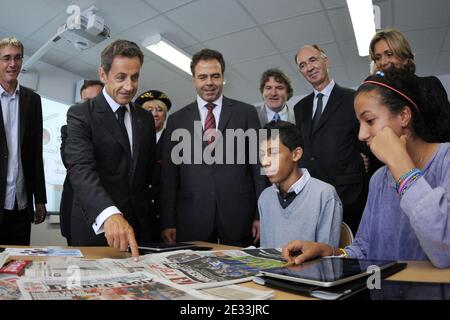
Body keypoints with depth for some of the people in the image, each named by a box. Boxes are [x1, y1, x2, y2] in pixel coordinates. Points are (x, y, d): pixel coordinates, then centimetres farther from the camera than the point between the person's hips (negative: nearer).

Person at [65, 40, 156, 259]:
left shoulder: (146, 118, 9)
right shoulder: (80, 114, -8)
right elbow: (81, 169, -23)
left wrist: (146, 214, 8)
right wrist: (110, 214, -38)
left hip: (139, 225, 5)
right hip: (95, 228, -4)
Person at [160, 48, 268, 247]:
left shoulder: (246, 113, 6)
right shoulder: (177, 120, 8)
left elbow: (258, 164, 4)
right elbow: (169, 174, 6)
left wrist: (261, 214, -1)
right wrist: (168, 222, 0)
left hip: (238, 217, 0)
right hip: (191, 220, 1)